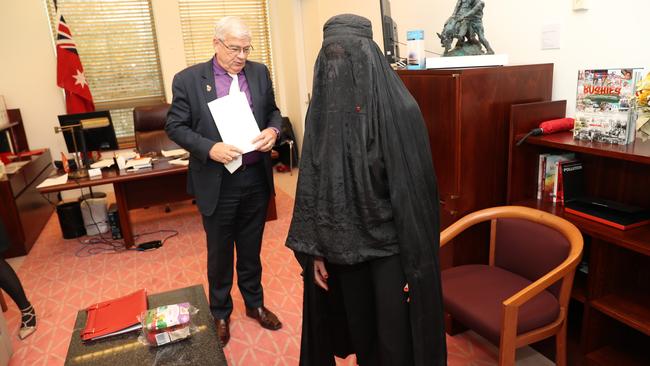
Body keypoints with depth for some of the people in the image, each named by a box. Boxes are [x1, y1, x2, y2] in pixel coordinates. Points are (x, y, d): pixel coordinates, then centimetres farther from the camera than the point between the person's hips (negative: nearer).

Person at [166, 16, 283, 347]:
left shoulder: (259, 72, 3)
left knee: (251, 248, 19)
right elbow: (175, 126, -5)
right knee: (219, 253, 14)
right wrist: (209, 148, -21)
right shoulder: (188, 79, -7)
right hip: (217, 182, -3)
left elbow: (272, 110, 12)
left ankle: (254, 303, 40)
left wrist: (273, 129, -11)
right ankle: (220, 313, 36)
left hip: (256, 177, 3)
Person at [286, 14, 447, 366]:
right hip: (343, 243, 4)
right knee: (359, 327, 21)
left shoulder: (400, 110, -16)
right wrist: (315, 248, 1)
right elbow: (312, 185, 1)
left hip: (390, 244, -3)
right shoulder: (322, 111, -3)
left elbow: (416, 190, -14)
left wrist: (416, 264, -11)